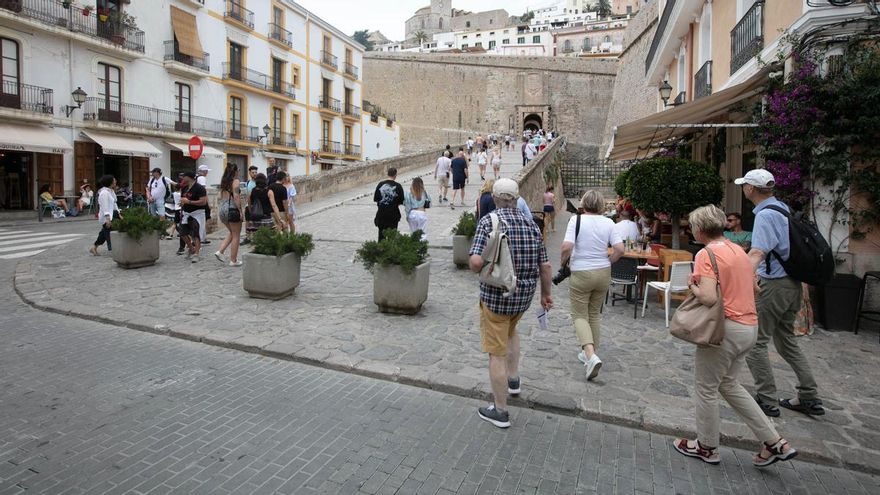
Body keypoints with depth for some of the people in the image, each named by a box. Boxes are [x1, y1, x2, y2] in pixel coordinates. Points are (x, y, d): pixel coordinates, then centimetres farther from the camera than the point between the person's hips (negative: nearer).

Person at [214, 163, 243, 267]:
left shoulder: (224, 182, 13)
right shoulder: (235, 181, -9)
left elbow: (221, 197, 15)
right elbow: (236, 197, -17)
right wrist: (240, 211, -15)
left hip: (222, 209, 8)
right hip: (232, 209, -8)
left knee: (231, 233, 24)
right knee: (236, 236, 3)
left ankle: (220, 251, 10)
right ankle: (233, 260, 7)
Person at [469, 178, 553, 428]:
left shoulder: (488, 221, -14)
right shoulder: (531, 225, 0)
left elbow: (476, 262, -25)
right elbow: (545, 266, 2)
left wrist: (476, 268, -2)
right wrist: (545, 294, 17)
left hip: (496, 296, -5)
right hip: (524, 295, 6)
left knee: (497, 353, 5)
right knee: (511, 330, 35)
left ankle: (500, 411, 16)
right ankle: (513, 379, 41)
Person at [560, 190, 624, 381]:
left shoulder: (576, 219, -11)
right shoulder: (608, 222, 0)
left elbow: (567, 246, -20)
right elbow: (620, 249, -6)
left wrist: (563, 261, -1)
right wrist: (607, 263, 10)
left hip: (581, 273, -4)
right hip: (603, 273, 4)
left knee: (579, 315, 6)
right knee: (594, 314, 19)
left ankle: (590, 355, -13)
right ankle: (589, 353, 29)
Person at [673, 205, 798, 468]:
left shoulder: (706, 254, -17)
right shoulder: (738, 249, 10)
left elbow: (708, 298, -25)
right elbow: (754, 287, 21)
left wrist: (693, 286, -7)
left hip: (726, 329, -9)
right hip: (749, 327, 9)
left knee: (706, 388, 9)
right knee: (729, 384, 23)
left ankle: (707, 447, 25)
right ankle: (775, 443, 24)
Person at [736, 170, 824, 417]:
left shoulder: (766, 215, -19)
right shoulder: (782, 208, 12)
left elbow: (757, 253, -34)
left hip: (773, 285, -10)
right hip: (792, 284, 10)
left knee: (755, 342, -1)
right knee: (786, 340, 20)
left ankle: (767, 401, 4)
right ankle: (809, 398, 25)